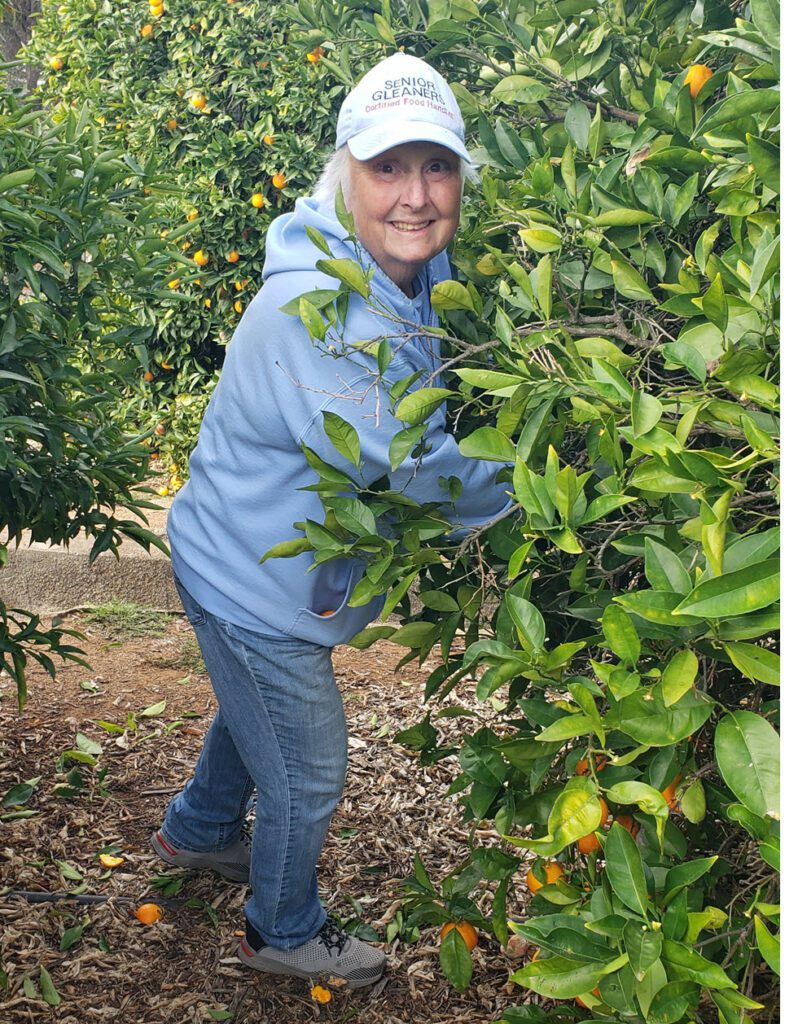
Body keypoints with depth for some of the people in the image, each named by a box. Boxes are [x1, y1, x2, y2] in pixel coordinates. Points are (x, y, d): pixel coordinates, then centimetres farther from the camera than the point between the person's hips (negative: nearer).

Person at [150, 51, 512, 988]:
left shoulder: (411, 278, -2)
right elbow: (422, 472, -33)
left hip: (260, 563, 10)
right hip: (255, 583, -10)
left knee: (256, 711, 33)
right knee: (305, 772, 10)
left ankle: (197, 831, 61)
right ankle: (285, 933, 37)